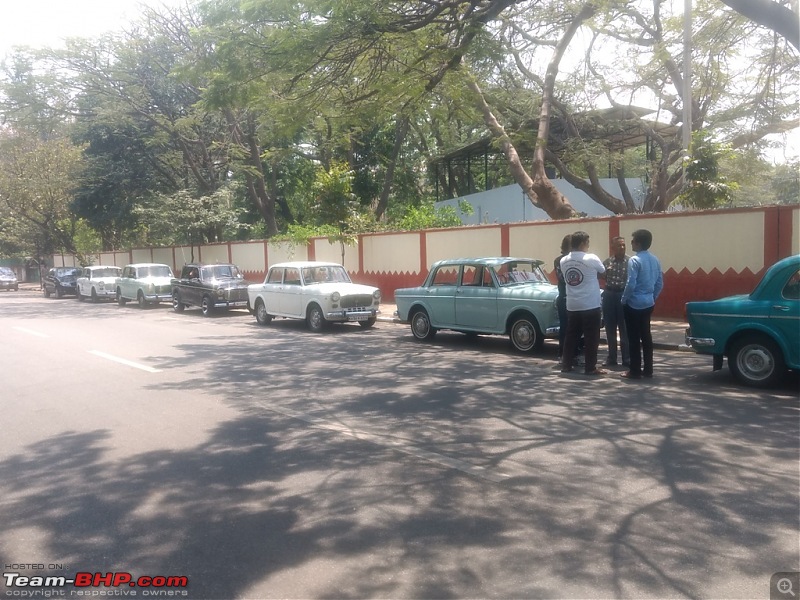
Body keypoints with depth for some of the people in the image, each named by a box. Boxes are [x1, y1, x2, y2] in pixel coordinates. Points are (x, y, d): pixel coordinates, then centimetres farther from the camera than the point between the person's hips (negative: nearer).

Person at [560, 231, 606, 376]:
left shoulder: (563, 261, 4)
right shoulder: (591, 259, -11)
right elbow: (602, 271, 6)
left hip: (571, 305, 5)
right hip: (590, 305, -5)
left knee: (571, 336, 13)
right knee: (591, 338, 3)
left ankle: (566, 365, 17)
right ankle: (590, 368, 6)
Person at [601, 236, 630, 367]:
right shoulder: (606, 262, 6)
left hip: (624, 295, -3)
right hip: (609, 295, 3)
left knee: (624, 329, 2)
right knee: (610, 328, 9)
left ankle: (626, 359, 11)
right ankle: (611, 358, 20)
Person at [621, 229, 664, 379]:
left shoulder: (634, 260, -17)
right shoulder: (655, 260, 7)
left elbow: (631, 284, -20)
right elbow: (660, 283, 11)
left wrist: (624, 300, -8)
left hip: (634, 304, -7)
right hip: (648, 303, 8)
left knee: (634, 338, -1)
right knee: (646, 336, 13)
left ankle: (635, 371, 4)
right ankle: (648, 369, 18)